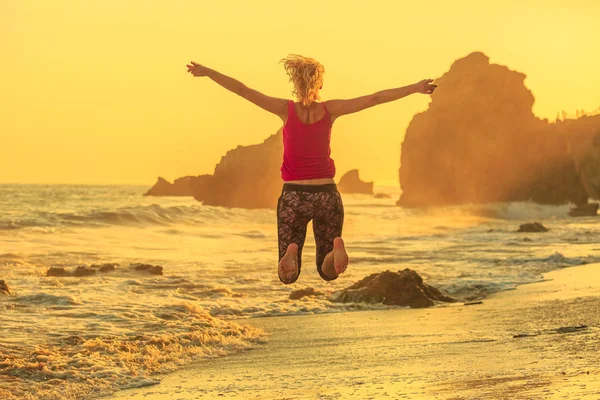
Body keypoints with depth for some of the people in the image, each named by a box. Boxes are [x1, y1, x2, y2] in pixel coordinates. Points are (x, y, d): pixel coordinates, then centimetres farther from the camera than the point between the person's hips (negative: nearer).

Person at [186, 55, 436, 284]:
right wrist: (415, 88, 4)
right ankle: (335, 246, -24)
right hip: (327, 194, 1)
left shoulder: (287, 109, -7)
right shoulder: (329, 110, -3)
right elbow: (375, 98, -2)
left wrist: (207, 72, -5)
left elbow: (243, 90, -10)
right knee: (329, 272, 11)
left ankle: (291, 252, -28)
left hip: (294, 196, -1)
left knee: (288, 277, 7)